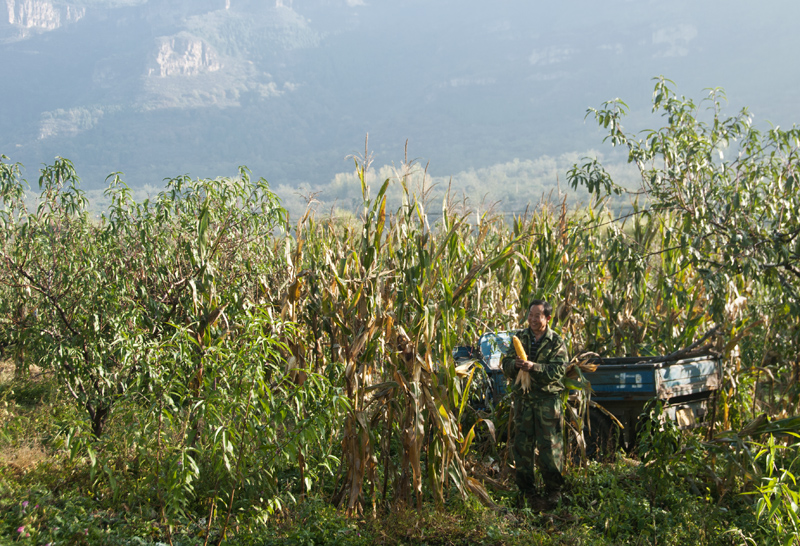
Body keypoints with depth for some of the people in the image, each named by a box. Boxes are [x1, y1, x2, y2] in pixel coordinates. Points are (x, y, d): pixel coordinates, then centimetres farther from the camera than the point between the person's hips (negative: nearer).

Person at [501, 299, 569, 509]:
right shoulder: (520, 337, 11)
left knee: (549, 445, -2)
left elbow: (557, 371, -12)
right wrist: (515, 364, -14)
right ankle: (526, 490, 14)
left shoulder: (556, 342, 0)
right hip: (523, 397, 4)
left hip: (547, 399, -3)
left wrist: (534, 367, -25)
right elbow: (506, 365, 9)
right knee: (522, 444, 5)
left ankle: (554, 490, 10)